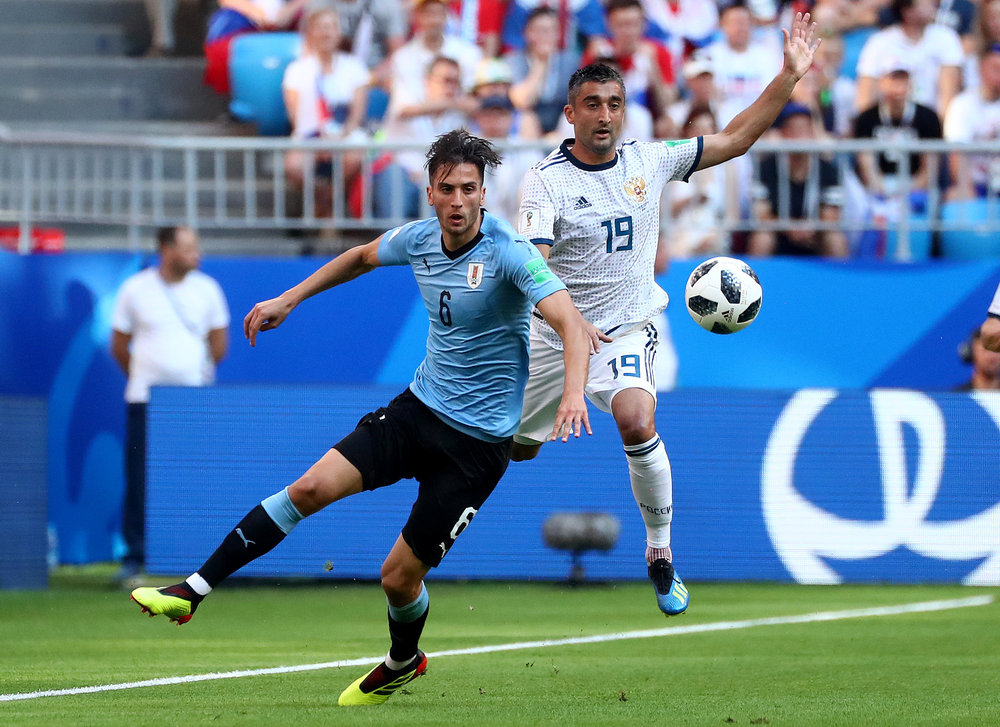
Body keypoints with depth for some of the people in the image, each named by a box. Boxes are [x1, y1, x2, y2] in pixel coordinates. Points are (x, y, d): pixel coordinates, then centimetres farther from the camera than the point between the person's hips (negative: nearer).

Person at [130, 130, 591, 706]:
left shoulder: (509, 253, -20)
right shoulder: (419, 239, 0)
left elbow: (569, 321, -30)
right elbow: (363, 257, 23)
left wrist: (574, 391, -48)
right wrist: (289, 299, 24)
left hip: (477, 442, -5)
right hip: (419, 406, 5)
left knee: (400, 575, -2)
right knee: (311, 488, -12)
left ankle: (403, 661, 32)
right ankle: (192, 591, -6)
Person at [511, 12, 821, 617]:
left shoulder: (650, 161, -3)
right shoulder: (547, 181, -14)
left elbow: (737, 139, 2)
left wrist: (791, 76, -7)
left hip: (627, 329, 0)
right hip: (555, 333, 0)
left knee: (638, 425, -29)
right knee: (517, 450, 16)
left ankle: (661, 554, -13)